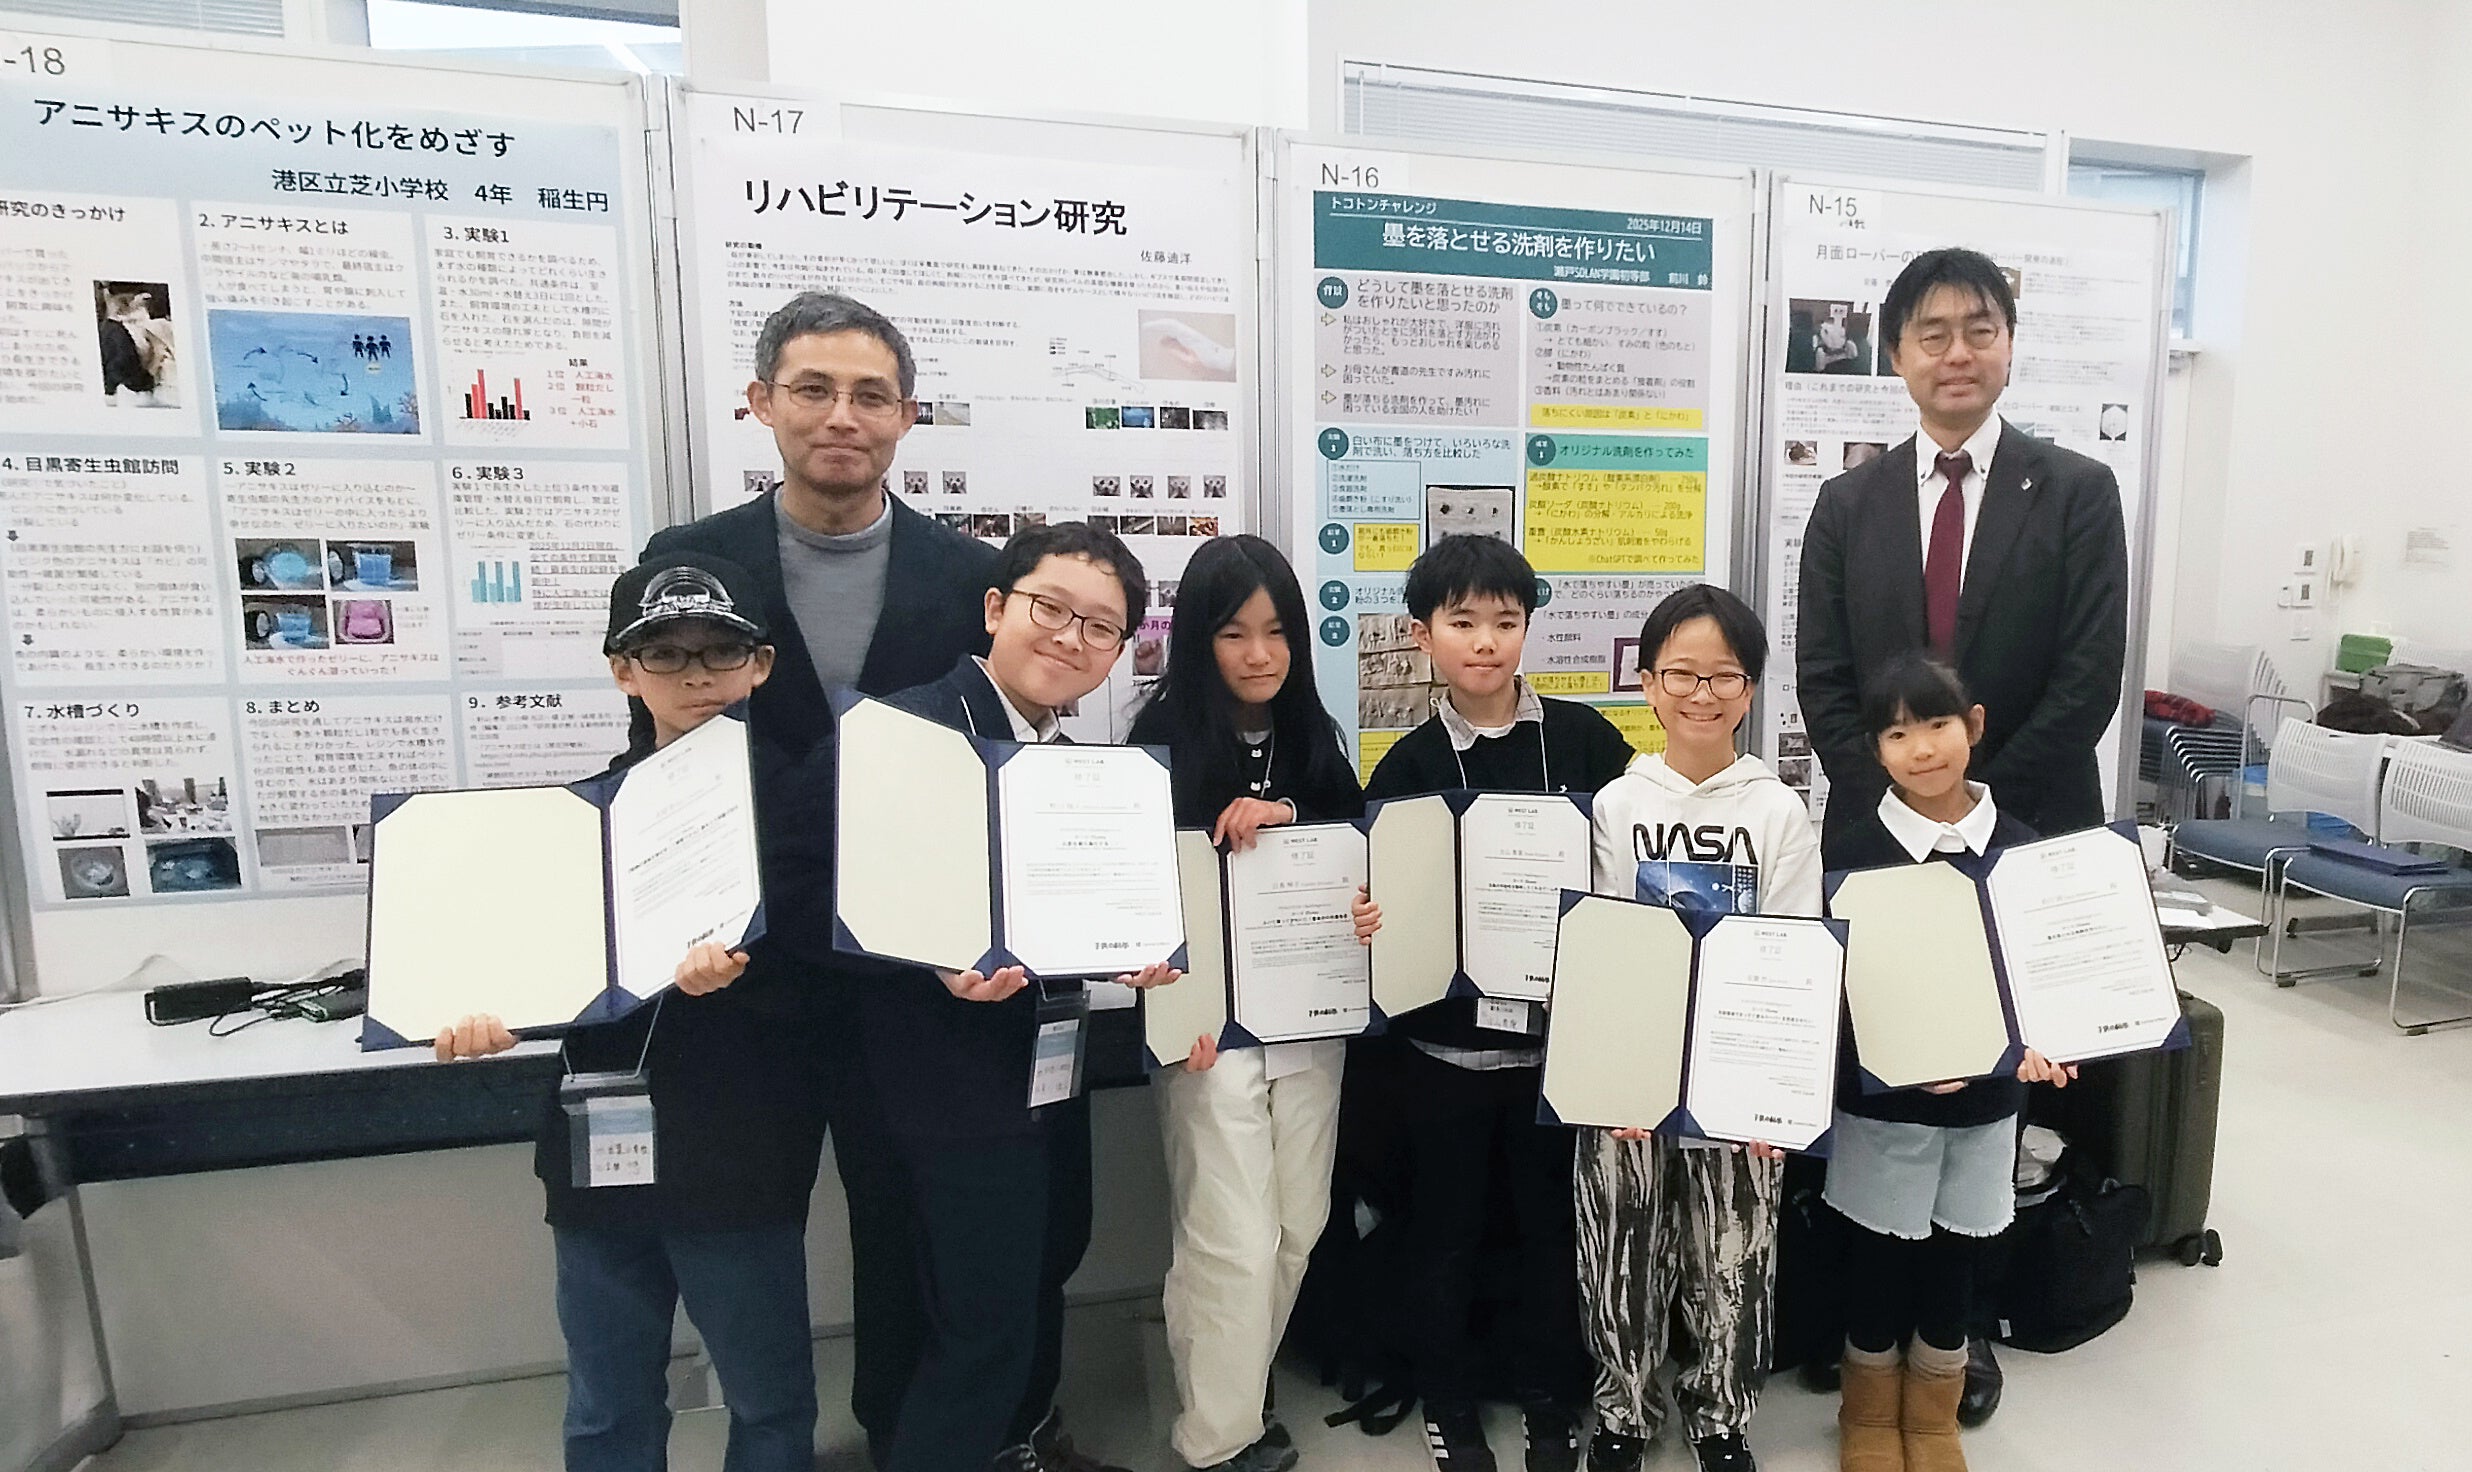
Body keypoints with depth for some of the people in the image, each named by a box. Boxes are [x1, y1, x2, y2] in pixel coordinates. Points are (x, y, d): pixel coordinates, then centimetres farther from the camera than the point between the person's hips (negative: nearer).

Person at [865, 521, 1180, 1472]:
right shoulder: (913, 728, -18)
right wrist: (949, 966, -36)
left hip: (1051, 1068, 9)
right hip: (959, 1081, -9)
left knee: (1047, 1262, 27)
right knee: (984, 1325, 0)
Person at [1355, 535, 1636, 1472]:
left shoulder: (1584, 739, -3)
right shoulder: (1407, 766, -4)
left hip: (1561, 1034, 1)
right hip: (1444, 1040, 0)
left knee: (1553, 1226, 16)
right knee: (1446, 1233, 14)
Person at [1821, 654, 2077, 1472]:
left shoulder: (2019, 847, -2)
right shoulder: (1852, 852, -11)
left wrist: (2034, 1044, -13)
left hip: (1985, 1095, 3)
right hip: (1881, 1095, -2)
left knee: (1955, 1258, 16)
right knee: (1878, 1258, 11)